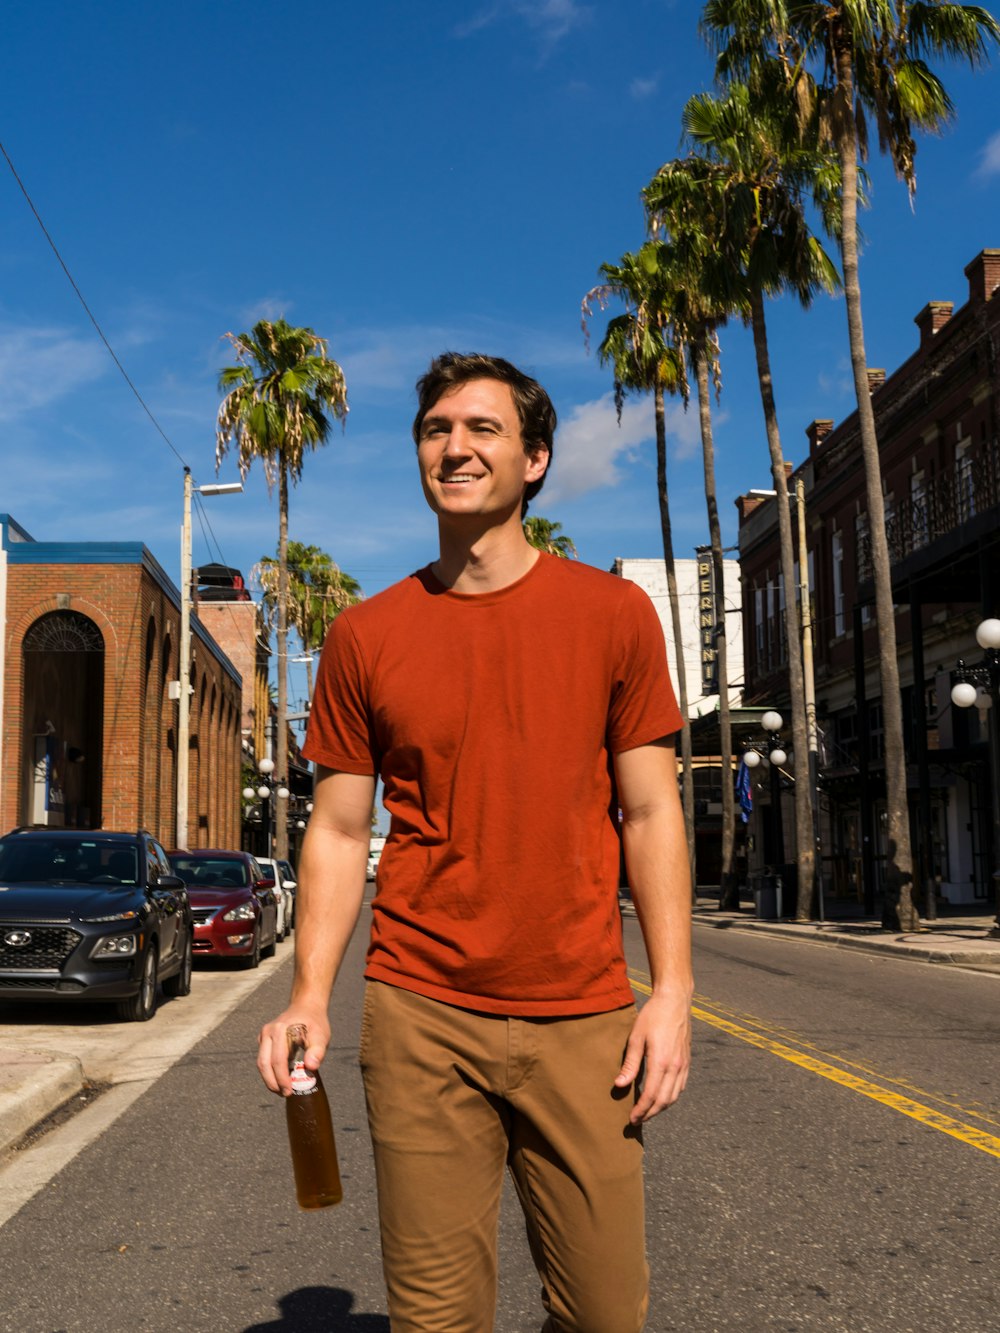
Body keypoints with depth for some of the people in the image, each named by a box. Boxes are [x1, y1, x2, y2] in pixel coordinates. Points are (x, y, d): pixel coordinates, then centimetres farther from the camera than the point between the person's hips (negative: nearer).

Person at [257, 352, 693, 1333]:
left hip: (581, 1017, 0)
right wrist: (309, 996, -3)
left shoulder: (613, 614, 3)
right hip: (418, 1017, 0)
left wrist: (671, 989, -3)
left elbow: (649, 812, 3)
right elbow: (339, 829, 6)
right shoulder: (365, 635, 5)